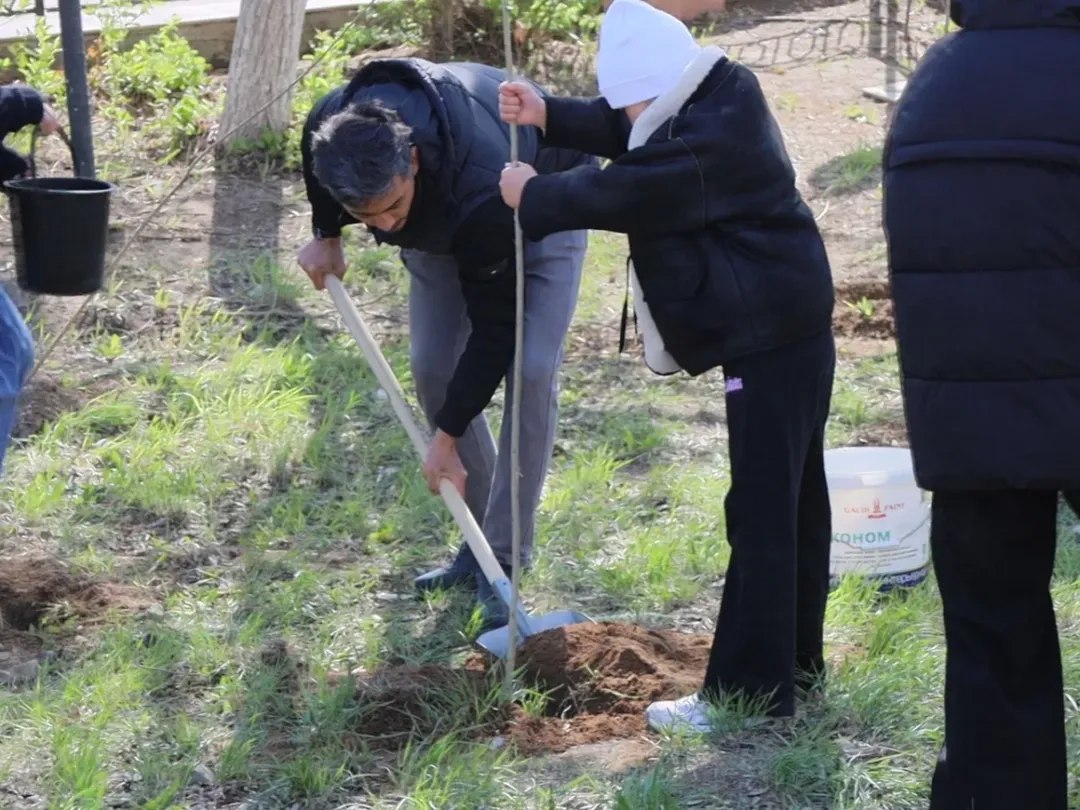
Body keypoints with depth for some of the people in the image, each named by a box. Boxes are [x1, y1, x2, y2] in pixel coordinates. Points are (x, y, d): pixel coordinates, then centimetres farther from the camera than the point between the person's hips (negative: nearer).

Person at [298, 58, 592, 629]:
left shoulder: (483, 186, -47)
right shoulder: (331, 128, -33)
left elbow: (495, 327, -35)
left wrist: (448, 437, -28)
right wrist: (326, 236, 2)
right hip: (442, 218, 6)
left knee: (529, 371, -19)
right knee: (432, 368, -2)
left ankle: (503, 560, -9)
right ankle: (480, 536, 13)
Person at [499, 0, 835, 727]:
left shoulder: (711, 137, -24)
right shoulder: (716, 96, 8)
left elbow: (624, 191, -21)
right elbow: (626, 133, 21)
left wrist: (535, 195, -6)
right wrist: (550, 115, 10)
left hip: (769, 342, -11)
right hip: (790, 332, 11)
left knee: (761, 514, -7)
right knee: (794, 502, 16)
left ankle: (748, 692, -4)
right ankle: (796, 661, 27)